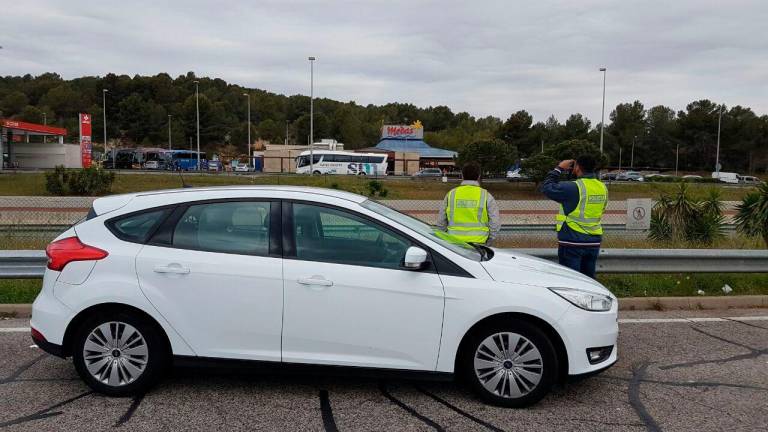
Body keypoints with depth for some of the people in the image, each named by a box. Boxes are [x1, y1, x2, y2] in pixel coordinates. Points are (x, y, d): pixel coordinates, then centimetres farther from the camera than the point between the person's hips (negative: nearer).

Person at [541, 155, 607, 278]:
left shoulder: (573, 187, -16)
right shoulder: (602, 188, 5)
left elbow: (547, 187, -9)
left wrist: (559, 169, 3)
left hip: (572, 242, -6)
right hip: (594, 242, 7)